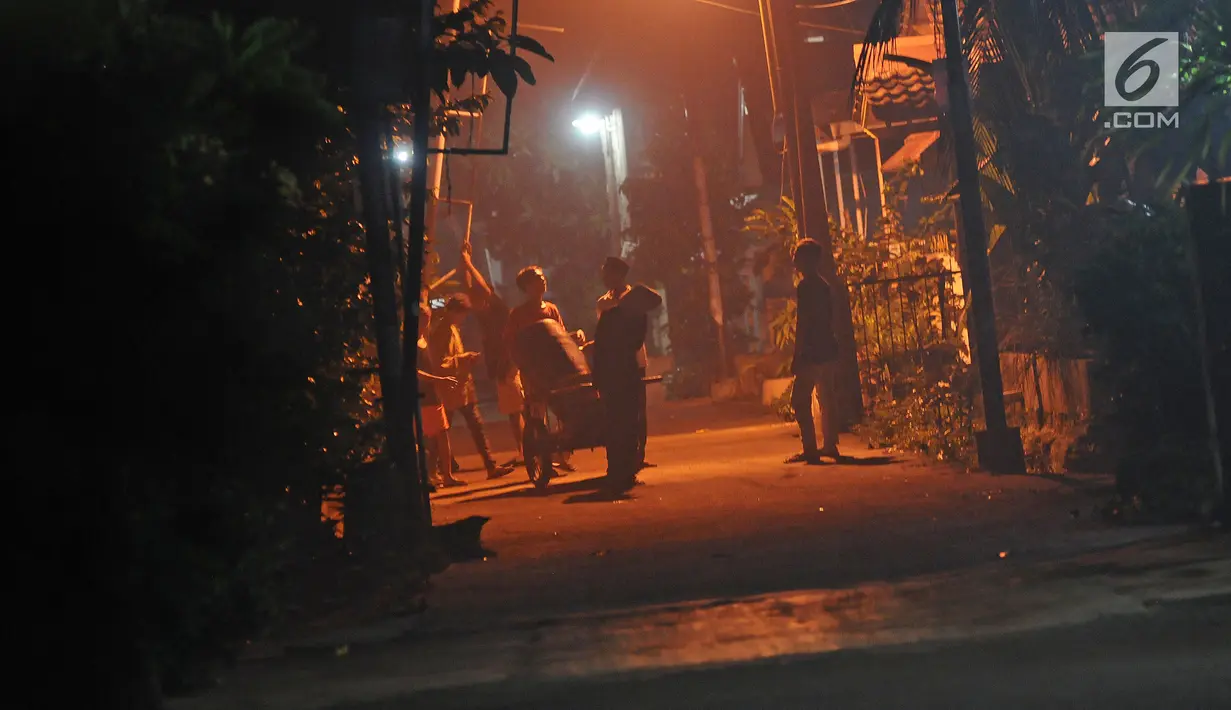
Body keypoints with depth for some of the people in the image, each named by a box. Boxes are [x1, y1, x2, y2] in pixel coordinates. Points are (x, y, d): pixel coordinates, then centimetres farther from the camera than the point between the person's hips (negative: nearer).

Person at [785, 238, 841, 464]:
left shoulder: (805, 286, -13)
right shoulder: (824, 285, 14)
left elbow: (802, 323, -16)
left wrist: (797, 356, -15)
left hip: (812, 352, -9)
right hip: (828, 350, 9)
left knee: (800, 401, -7)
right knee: (827, 399, 15)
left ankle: (810, 450, -12)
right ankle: (830, 445, 17)